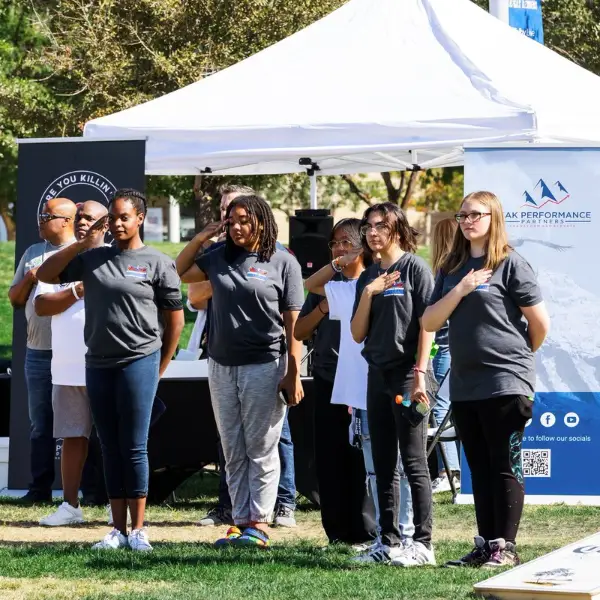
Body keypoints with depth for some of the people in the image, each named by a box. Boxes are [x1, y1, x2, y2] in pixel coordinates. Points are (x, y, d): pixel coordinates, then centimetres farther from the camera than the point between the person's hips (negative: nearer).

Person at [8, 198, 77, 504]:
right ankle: (39, 488, 10)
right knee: (41, 424, 6)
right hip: (37, 352, 5)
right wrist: (30, 279, -1)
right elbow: (14, 299, 17)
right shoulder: (33, 253, 15)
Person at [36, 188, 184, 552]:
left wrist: (160, 368, 3)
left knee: (134, 448, -4)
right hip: (99, 364, 4)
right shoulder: (93, 259, 9)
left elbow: (175, 320, 3)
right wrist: (81, 246, -1)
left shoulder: (158, 263, -1)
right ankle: (118, 529, 11)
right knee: (110, 449, 7)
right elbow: (46, 275, 10)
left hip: (139, 362, -4)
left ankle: (138, 530, 1)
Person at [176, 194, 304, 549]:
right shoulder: (219, 258, 11)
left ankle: (259, 523, 3)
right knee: (234, 451, 7)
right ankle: (241, 520, 12)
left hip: (263, 366, -5)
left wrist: (293, 374, -10)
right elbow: (179, 273, 23)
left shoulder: (283, 263, -2)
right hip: (222, 366, 5)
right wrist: (201, 238, 10)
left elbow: (293, 323, -5)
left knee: (261, 450, -1)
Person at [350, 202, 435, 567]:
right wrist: (368, 294, -4)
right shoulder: (368, 277, 14)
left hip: (407, 374, -7)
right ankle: (389, 542, 12)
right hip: (378, 375, 7)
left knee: (414, 462, -6)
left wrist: (419, 374, -15)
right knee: (384, 465, 8)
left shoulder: (415, 268, -3)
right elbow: (358, 335, 10)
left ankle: (423, 543, -5)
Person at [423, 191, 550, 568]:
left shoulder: (510, 264, -5)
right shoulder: (452, 270, 13)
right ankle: (485, 545, 14)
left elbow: (540, 323, -5)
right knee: (480, 468, 10)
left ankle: (505, 547, 1)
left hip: (505, 382, -6)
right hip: (464, 383, 6)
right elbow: (430, 322, 5)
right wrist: (460, 290, -8)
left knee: (505, 466, -2)